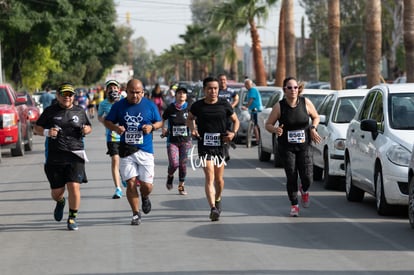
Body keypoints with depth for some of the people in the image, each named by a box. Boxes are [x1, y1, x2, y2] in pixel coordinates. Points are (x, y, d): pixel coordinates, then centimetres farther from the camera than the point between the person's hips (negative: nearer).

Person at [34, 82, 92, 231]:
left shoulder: (79, 111, 11)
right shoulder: (50, 111, 5)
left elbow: (89, 127, 23)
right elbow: (37, 128, 9)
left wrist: (87, 129, -2)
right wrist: (46, 132, -12)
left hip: (75, 155, 0)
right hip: (55, 156, 0)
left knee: (74, 186, -14)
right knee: (56, 191, 5)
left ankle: (72, 218, 3)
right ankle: (60, 202, 42)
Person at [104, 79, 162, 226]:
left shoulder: (150, 105, 3)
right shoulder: (119, 105, 2)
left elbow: (159, 122, 12)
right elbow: (107, 121, 9)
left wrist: (151, 127, -11)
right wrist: (115, 127, -13)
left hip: (145, 151, 0)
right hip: (126, 151, 0)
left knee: (146, 185, -3)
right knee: (131, 183, -5)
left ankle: (145, 197, 33)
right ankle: (136, 213, 12)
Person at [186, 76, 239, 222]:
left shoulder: (224, 105, 0)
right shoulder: (197, 106, -1)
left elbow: (235, 120, 12)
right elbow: (189, 119, 18)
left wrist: (233, 132, -6)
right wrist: (192, 129, -2)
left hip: (220, 145, 2)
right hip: (204, 145, -2)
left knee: (219, 178, 12)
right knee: (209, 177, -13)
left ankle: (218, 200, 41)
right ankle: (213, 208, -21)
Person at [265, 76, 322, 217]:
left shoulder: (305, 102, -2)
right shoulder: (279, 106, -7)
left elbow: (316, 117, 14)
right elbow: (268, 124, -1)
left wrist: (313, 128, -6)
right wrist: (275, 129, -23)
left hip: (304, 146, 1)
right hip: (286, 147, -1)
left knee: (307, 178, -5)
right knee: (291, 178, -2)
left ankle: (304, 190, 32)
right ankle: (294, 205, 18)